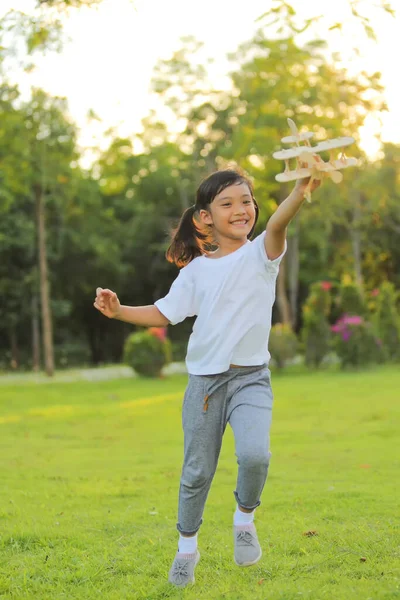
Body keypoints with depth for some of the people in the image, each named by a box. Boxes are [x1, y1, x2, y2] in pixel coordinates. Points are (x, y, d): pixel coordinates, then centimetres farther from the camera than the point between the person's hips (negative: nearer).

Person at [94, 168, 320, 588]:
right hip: (204, 380, 3)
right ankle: (187, 546, 31)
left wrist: (301, 190, -47)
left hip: (251, 378, -2)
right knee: (197, 471, 9)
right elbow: (163, 314, 13)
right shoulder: (196, 270, 5)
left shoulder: (260, 254, -4)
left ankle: (244, 519, 5)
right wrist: (119, 311, -3)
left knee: (254, 455, -25)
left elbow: (277, 226, -26)